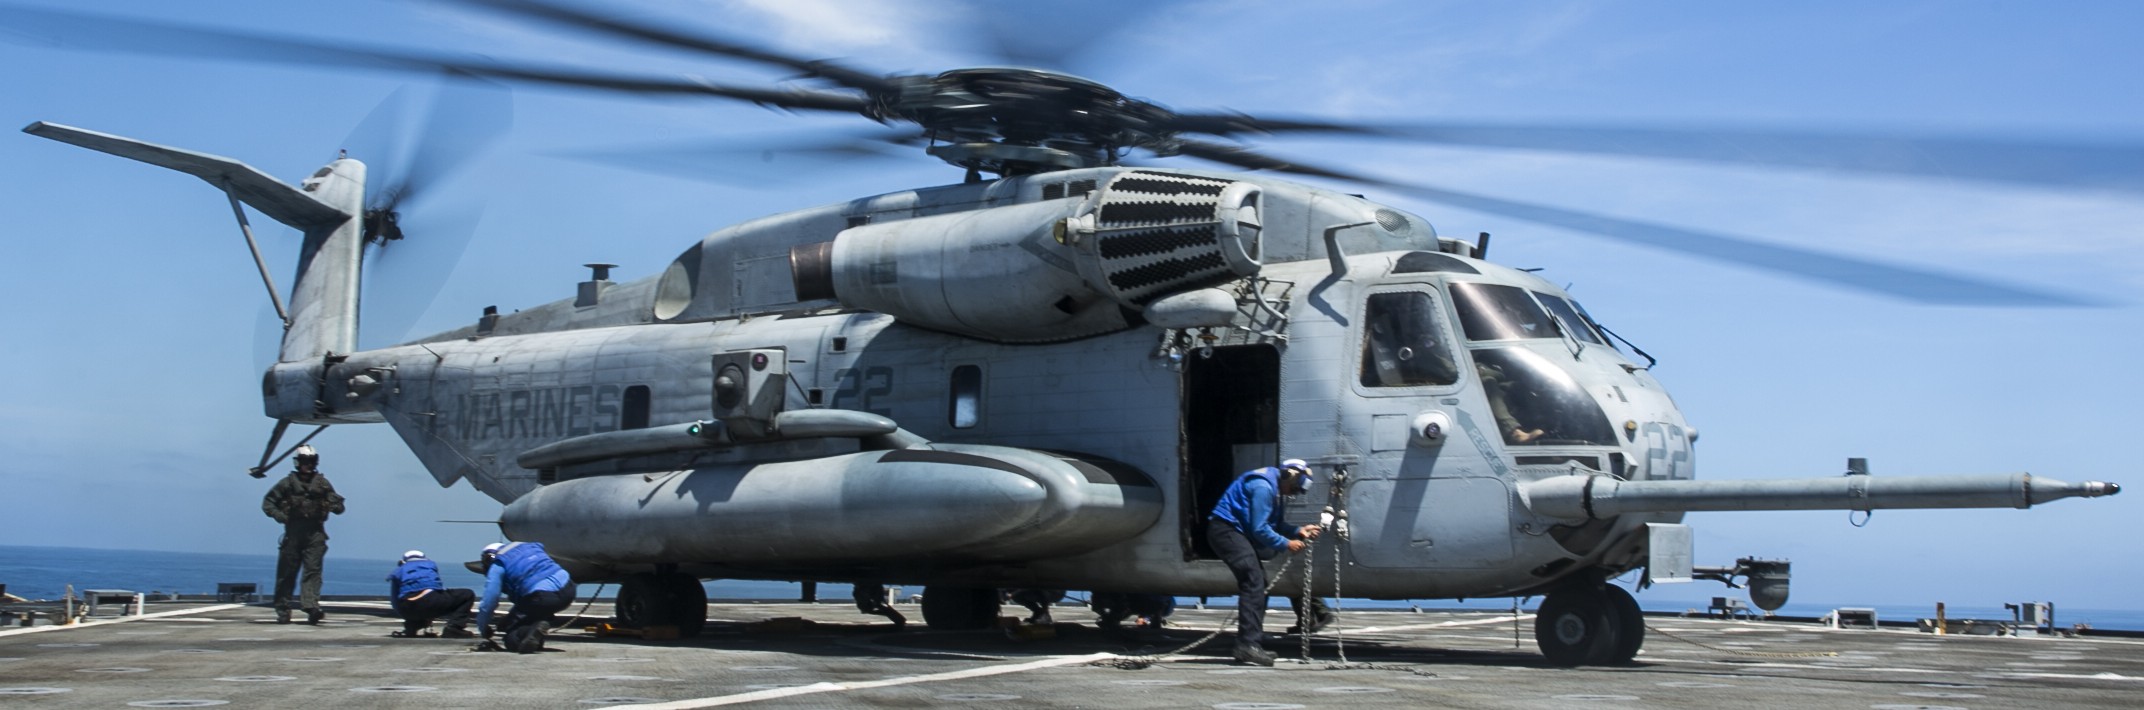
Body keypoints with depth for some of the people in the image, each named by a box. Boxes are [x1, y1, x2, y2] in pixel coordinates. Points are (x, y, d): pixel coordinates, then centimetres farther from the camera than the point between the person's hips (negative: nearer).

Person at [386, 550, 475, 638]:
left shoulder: (399, 570, 30)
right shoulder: (430, 565, 32)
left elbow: (394, 599, 27)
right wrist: (429, 616, 52)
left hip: (408, 609, 3)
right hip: (431, 601, -3)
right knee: (468, 595, 17)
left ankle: (409, 630, 11)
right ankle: (453, 629, -3)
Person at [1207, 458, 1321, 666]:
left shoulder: (1273, 487, 14)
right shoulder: (1263, 487, -20)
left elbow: (1273, 524, 19)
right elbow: (1259, 529, -20)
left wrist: (1298, 531, 7)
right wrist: (1286, 544, -13)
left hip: (1234, 532, 11)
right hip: (1225, 530, -11)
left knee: (1258, 583, 13)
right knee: (1253, 582, -19)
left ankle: (1253, 643, 17)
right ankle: (1248, 645, -24)